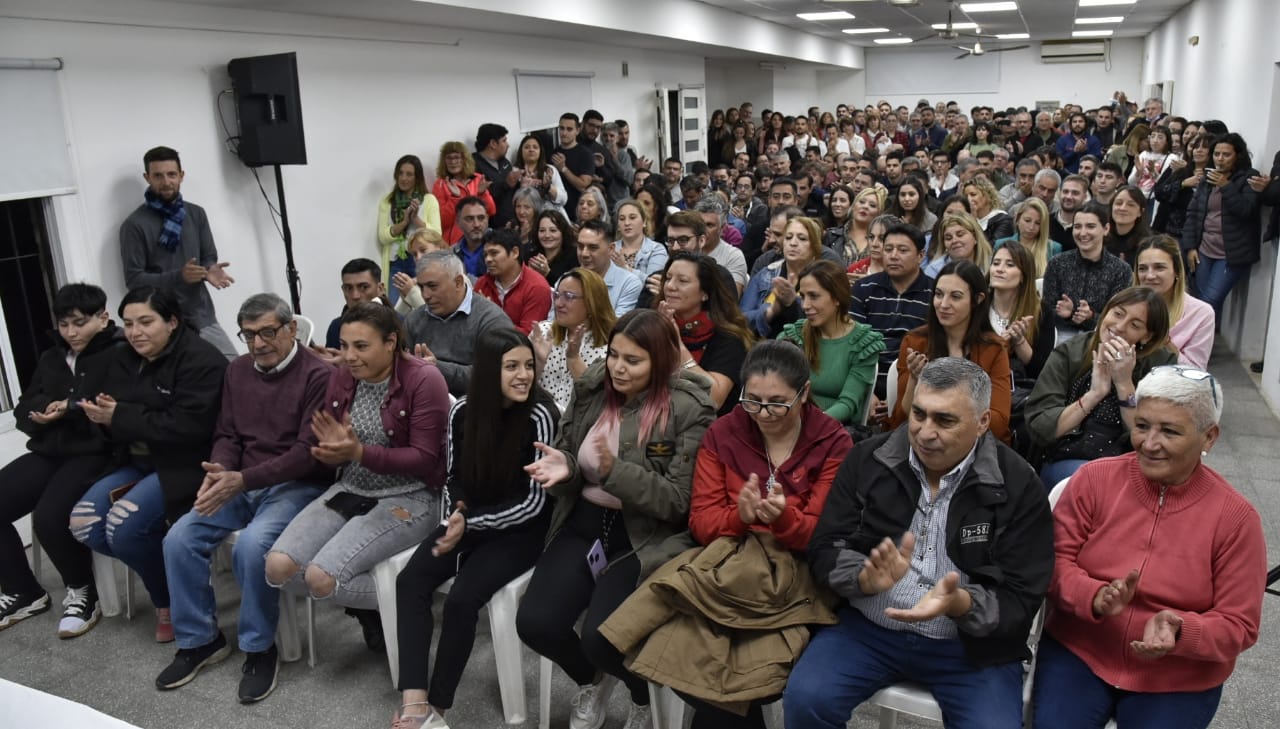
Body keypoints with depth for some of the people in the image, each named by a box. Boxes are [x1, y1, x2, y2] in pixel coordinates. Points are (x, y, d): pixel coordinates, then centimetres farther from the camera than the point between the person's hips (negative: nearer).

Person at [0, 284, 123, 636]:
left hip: (96, 454, -8)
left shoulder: (122, 356, -4)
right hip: (49, 452, 8)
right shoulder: (50, 358, 20)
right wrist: (48, 410, -7)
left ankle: (82, 591, -2)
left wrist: (71, 410, -20)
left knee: (49, 516, -29)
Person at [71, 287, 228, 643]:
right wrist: (100, 411, -13)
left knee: (124, 526, -24)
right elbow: (109, 409, 12)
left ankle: (171, 600, 1)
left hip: (184, 465, -8)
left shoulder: (200, 360, -15)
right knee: (84, 522, -11)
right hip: (137, 462, 8)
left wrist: (121, 417, -21)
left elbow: (188, 426, -24)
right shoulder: (124, 359, 11)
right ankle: (161, 569, 9)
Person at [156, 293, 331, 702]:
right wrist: (219, 471, -10)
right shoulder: (238, 371, 11)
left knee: (252, 544, -31)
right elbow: (227, 435, 13)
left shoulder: (318, 375, -12)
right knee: (180, 539, -12)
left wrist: (242, 479, -25)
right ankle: (199, 639, 8)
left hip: (296, 484, -7)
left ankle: (260, 648, -8)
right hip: (239, 483, 7)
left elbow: (308, 452, -18)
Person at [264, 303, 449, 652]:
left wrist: (359, 452, -27)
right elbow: (331, 452, 9)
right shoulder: (341, 377, 4)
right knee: (278, 567, -12)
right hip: (349, 491, 7)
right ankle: (366, 603, 10)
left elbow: (425, 460, -16)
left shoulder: (424, 380, -15)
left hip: (409, 497, -7)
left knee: (321, 577, -22)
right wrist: (332, 451, -16)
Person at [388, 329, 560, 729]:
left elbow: (534, 501, -16)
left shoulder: (540, 416, -17)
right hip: (470, 519, 5)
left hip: (520, 530, -5)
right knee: (410, 581, -19)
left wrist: (471, 523, -20)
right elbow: (455, 477, 11)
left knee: (461, 598, -25)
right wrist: (459, 513, -10)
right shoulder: (462, 411, -2)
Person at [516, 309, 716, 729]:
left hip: (644, 537, -5)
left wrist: (616, 471, -28)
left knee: (602, 636, -23)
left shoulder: (688, 410, -15)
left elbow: (678, 501, -16)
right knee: (534, 623, -12)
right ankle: (591, 681, 24)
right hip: (584, 523, 5)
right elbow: (570, 455, 10)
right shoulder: (592, 388, 2)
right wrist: (563, 466, -14)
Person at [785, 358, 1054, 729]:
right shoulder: (868, 459, -2)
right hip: (868, 626, 1)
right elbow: (824, 550, -2)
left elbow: (1020, 600, -8)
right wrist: (866, 577, -24)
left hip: (970, 643, 0)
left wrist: (960, 604, -29)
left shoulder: (1018, 486, -7)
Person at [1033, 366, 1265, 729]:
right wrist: (1095, 597, -26)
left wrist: (1180, 631, -26)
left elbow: (1238, 625, -6)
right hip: (1078, 652, 0)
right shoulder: (1095, 477, -6)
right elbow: (1054, 561, -6)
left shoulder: (1236, 517, -7)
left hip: (1178, 681, 1)